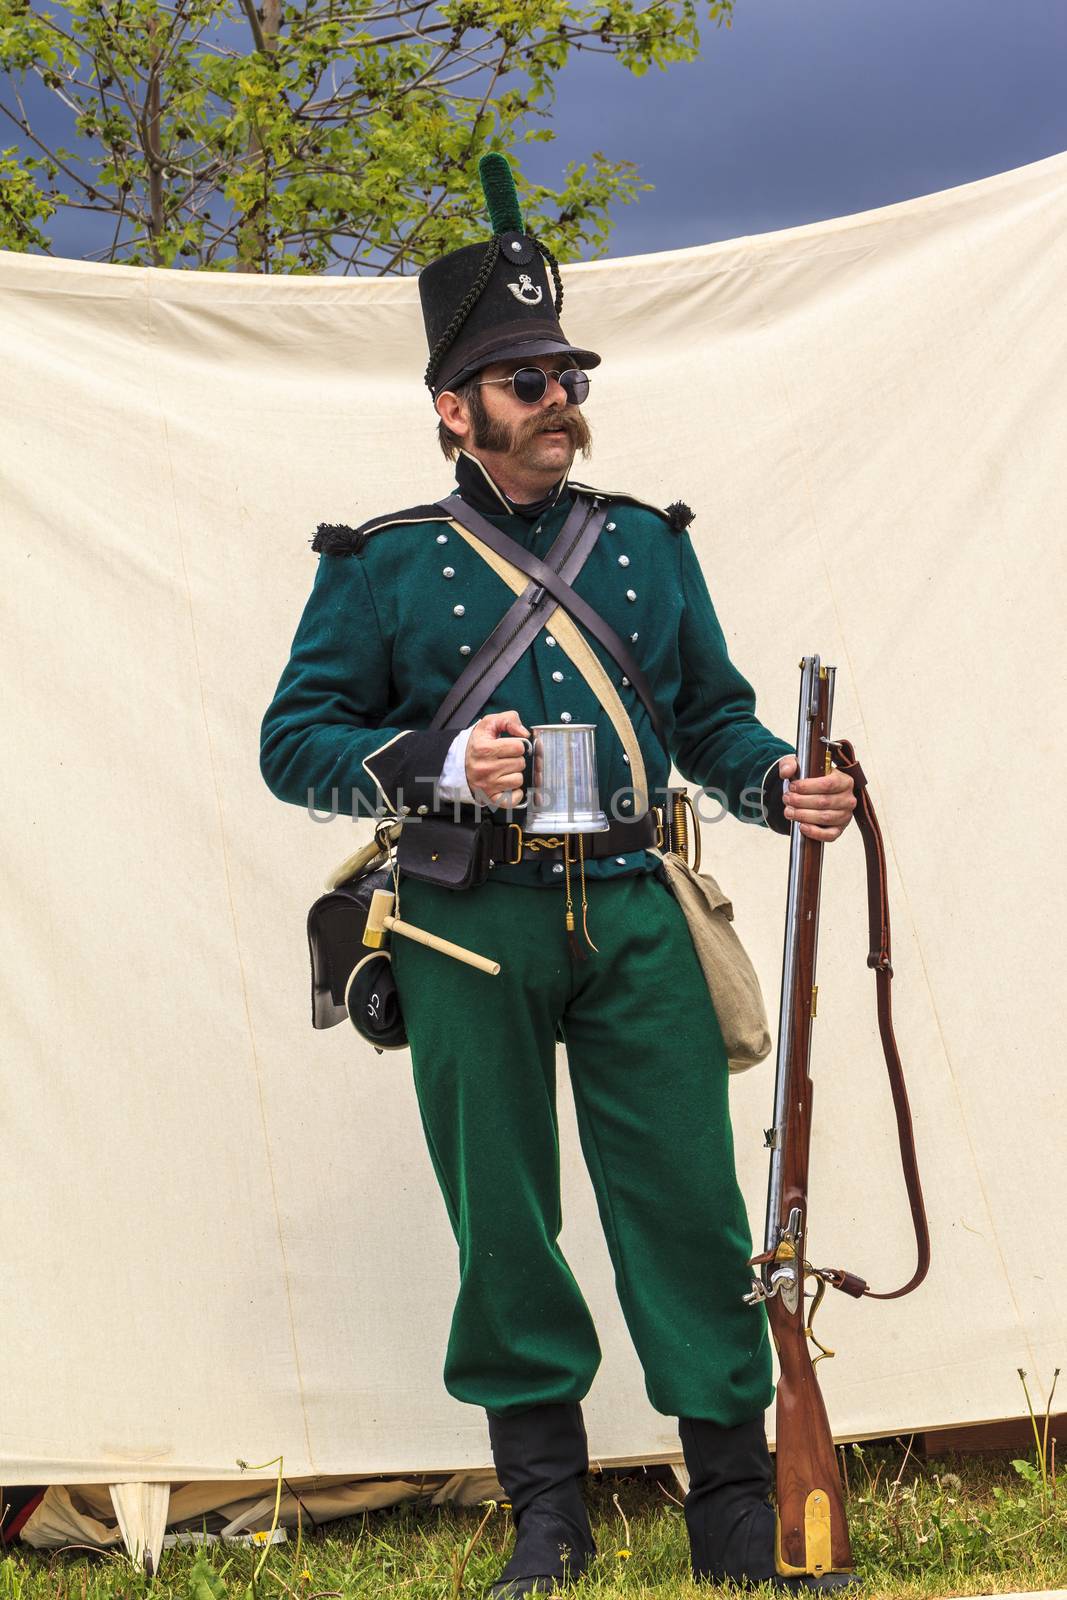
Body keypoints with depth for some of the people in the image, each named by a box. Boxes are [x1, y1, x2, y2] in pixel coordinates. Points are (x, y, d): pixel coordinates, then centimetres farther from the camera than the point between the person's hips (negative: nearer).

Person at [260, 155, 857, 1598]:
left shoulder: (646, 545, 14)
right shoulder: (383, 564, 5)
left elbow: (712, 713, 18)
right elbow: (295, 740, 2)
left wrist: (777, 783, -3)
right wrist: (440, 764, -14)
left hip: (632, 915, 2)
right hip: (469, 933, -2)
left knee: (688, 1198, -2)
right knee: (502, 1219, 4)